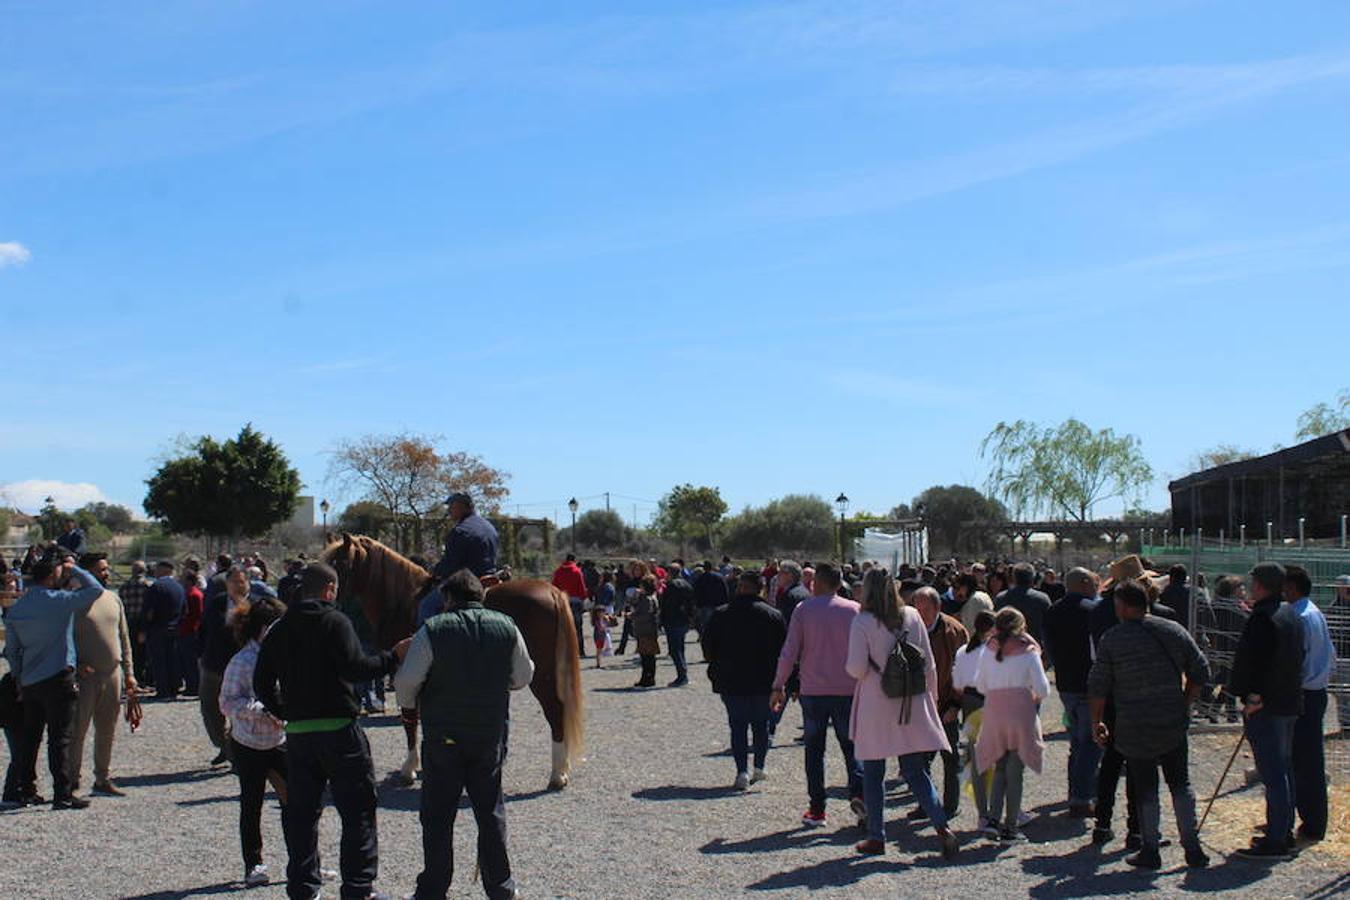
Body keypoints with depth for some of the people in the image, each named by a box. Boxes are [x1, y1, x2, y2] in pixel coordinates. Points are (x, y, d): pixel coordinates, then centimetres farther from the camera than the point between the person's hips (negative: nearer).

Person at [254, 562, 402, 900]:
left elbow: (261, 683, 11)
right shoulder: (335, 621, -7)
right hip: (338, 727, -5)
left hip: (297, 731, 6)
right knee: (357, 809, 1)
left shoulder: (280, 629, 10)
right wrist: (391, 659, -8)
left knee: (301, 811, 13)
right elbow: (354, 667, -19)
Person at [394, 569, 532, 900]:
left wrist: (409, 706, 10)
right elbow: (523, 677, 7)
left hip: (442, 737, -3)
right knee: (491, 811, 14)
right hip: (490, 736, 3)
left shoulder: (433, 630, -10)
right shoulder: (507, 627, -1)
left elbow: (406, 681, -11)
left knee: (437, 816, 7)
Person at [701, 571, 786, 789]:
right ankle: (759, 767, 14)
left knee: (737, 726, 5)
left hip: (731, 682, 0)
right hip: (764, 682, 1)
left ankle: (742, 771, -5)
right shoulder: (774, 616, -3)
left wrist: (717, 669, 15)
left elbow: (708, 648, 0)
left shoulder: (720, 615, -3)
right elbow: (784, 651, -1)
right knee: (761, 725, 16)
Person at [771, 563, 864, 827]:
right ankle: (858, 791, -13)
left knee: (814, 750, 10)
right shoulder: (854, 610, 1)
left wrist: (778, 687, 3)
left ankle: (817, 809, 9)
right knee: (850, 746, 10)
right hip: (847, 690, 1)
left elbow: (789, 652, -4)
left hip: (813, 691, -1)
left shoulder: (804, 610, -3)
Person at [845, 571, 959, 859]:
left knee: (873, 774, 9)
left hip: (875, 706, -3)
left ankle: (876, 837, 14)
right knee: (915, 772, 8)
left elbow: (856, 668, -14)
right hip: (911, 705, 4)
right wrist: (932, 696, 16)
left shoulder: (862, 622, -10)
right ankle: (942, 826, -7)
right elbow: (928, 663, 6)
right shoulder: (912, 617, 2)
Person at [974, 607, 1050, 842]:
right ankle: (1010, 826, 4)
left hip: (993, 713, 2)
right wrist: (1034, 697, 17)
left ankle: (993, 817, 0)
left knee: (1000, 768, 14)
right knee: (1015, 770, 3)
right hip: (1021, 713, -2)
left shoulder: (988, 651, 5)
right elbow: (1042, 689, -4)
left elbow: (980, 686, 9)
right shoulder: (1028, 652, -2)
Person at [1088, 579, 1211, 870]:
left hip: (1134, 728, -3)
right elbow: (1200, 673, 4)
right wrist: (1184, 704, 14)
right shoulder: (1173, 631, 2)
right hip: (1174, 724, 3)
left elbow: (1098, 686, -5)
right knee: (1180, 784, 13)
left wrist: (1096, 722, 6)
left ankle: (1150, 850, 9)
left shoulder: (1112, 639, -6)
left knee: (1145, 788, 6)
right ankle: (1192, 848, 12)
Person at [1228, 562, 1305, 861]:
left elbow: (1251, 660, -23)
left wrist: (1252, 696, -17)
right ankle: (1284, 832, 25)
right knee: (1283, 769, 17)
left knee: (1273, 773, -8)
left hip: (1265, 706, -10)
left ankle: (1276, 841, -6)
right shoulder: (1292, 615, 12)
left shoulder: (1262, 618, -18)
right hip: (1290, 703, 10)